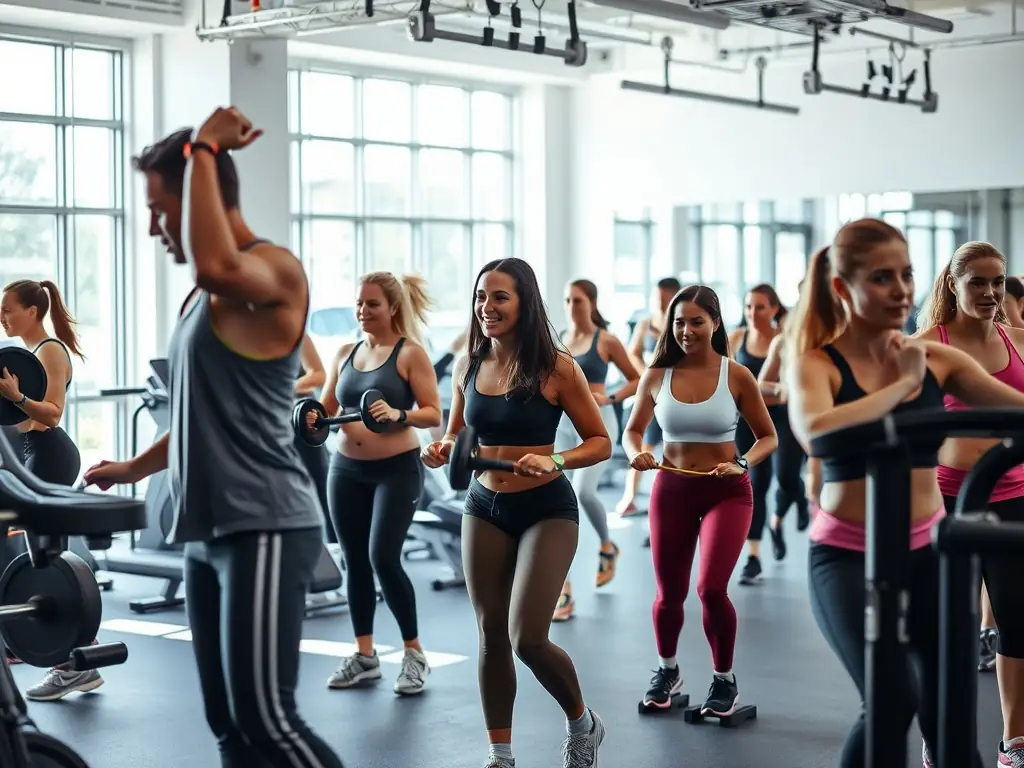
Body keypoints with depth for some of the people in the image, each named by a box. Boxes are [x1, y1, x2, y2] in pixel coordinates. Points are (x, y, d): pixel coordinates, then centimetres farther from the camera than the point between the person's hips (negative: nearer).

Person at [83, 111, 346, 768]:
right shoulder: (208, 293, 18)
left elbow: (216, 264, -36)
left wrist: (202, 151, -24)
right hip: (209, 531, 10)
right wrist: (135, 468, 33)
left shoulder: (275, 270, -11)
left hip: (264, 529, -10)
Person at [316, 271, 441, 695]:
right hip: (346, 469, 6)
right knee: (355, 562, 8)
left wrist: (398, 414, -28)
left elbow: (434, 414, -10)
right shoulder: (345, 353, 9)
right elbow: (327, 407, 14)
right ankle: (364, 655, 20)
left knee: (383, 558, -13)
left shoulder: (411, 353, -7)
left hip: (397, 470, -6)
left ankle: (414, 654, 2)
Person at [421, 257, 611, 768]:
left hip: (547, 510, -5)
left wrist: (553, 462, -24)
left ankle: (582, 724, 16)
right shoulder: (467, 366, 2)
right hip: (484, 508, 5)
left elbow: (601, 443, -7)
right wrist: (441, 452, -6)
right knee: (491, 635, 7)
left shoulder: (556, 368, -12)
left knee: (528, 637, -13)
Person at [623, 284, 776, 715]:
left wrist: (741, 464, -19)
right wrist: (636, 454, -13)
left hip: (726, 492, -2)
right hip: (672, 489, 3)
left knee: (712, 589, -16)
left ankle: (725, 680, 8)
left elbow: (767, 437, 0)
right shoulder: (657, 376, -2)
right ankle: (667, 671, 38)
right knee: (670, 594, 11)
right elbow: (633, 430, 9)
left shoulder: (736, 376, -8)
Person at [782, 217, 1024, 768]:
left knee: (945, 715, 8)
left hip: (928, 548, 4)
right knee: (894, 699, -21)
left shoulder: (937, 360, 4)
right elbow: (816, 430, -28)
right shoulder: (817, 363, -6)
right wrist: (903, 384, -18)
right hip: (847, 554, -4)